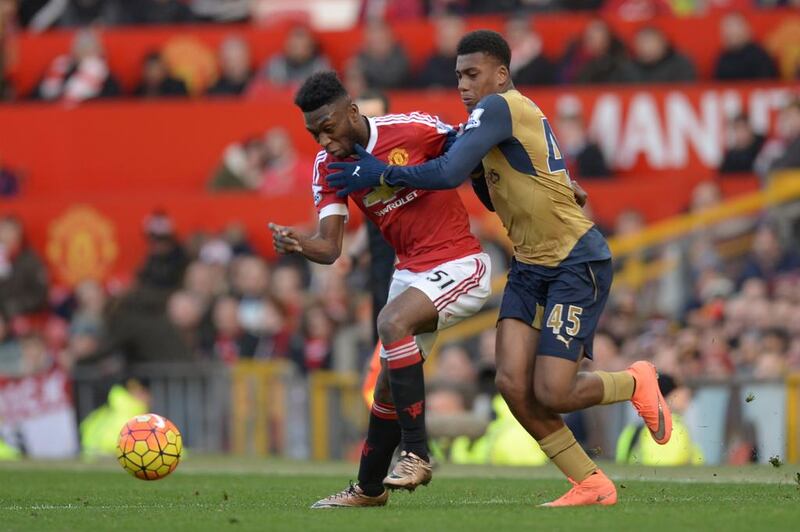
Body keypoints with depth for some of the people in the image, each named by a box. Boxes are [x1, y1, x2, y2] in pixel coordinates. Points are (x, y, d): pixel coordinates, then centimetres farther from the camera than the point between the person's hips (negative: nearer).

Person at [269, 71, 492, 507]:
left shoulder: (411, 129, -18)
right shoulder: (329, 165, -3)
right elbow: (329, 247, -9)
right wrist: (296, 244, -32)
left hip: (458, 265, -7)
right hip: (410, 271, 7)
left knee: (392, 322, -30)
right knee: (387, 385, 11)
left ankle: (416, 455, -26)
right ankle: (369, 489, 29)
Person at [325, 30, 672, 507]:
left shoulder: (499, 107, -16)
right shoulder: (512, 113, 13)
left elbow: (450, 174, -25)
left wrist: (381, 174, -15)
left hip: (578, 264, -9)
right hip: (532, 266, 9)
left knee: (550, 394, -12)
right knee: (513, 383, -5)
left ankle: (636, 382, 17)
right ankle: (591, 484, 6)